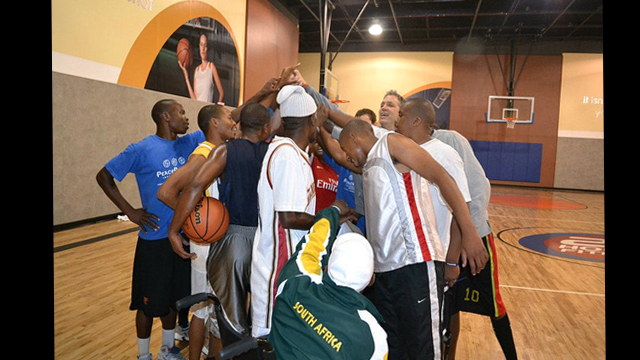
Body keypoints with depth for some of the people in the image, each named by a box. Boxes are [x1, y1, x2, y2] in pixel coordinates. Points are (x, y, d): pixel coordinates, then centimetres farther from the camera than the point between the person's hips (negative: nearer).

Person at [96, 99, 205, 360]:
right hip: (155, 239, -5)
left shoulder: (188, 144, 3)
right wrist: (130, 211, -10)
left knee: (174, 297, 18)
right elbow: (104, 176, -4)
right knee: (150, 302, 9)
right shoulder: (142, 149, -11)